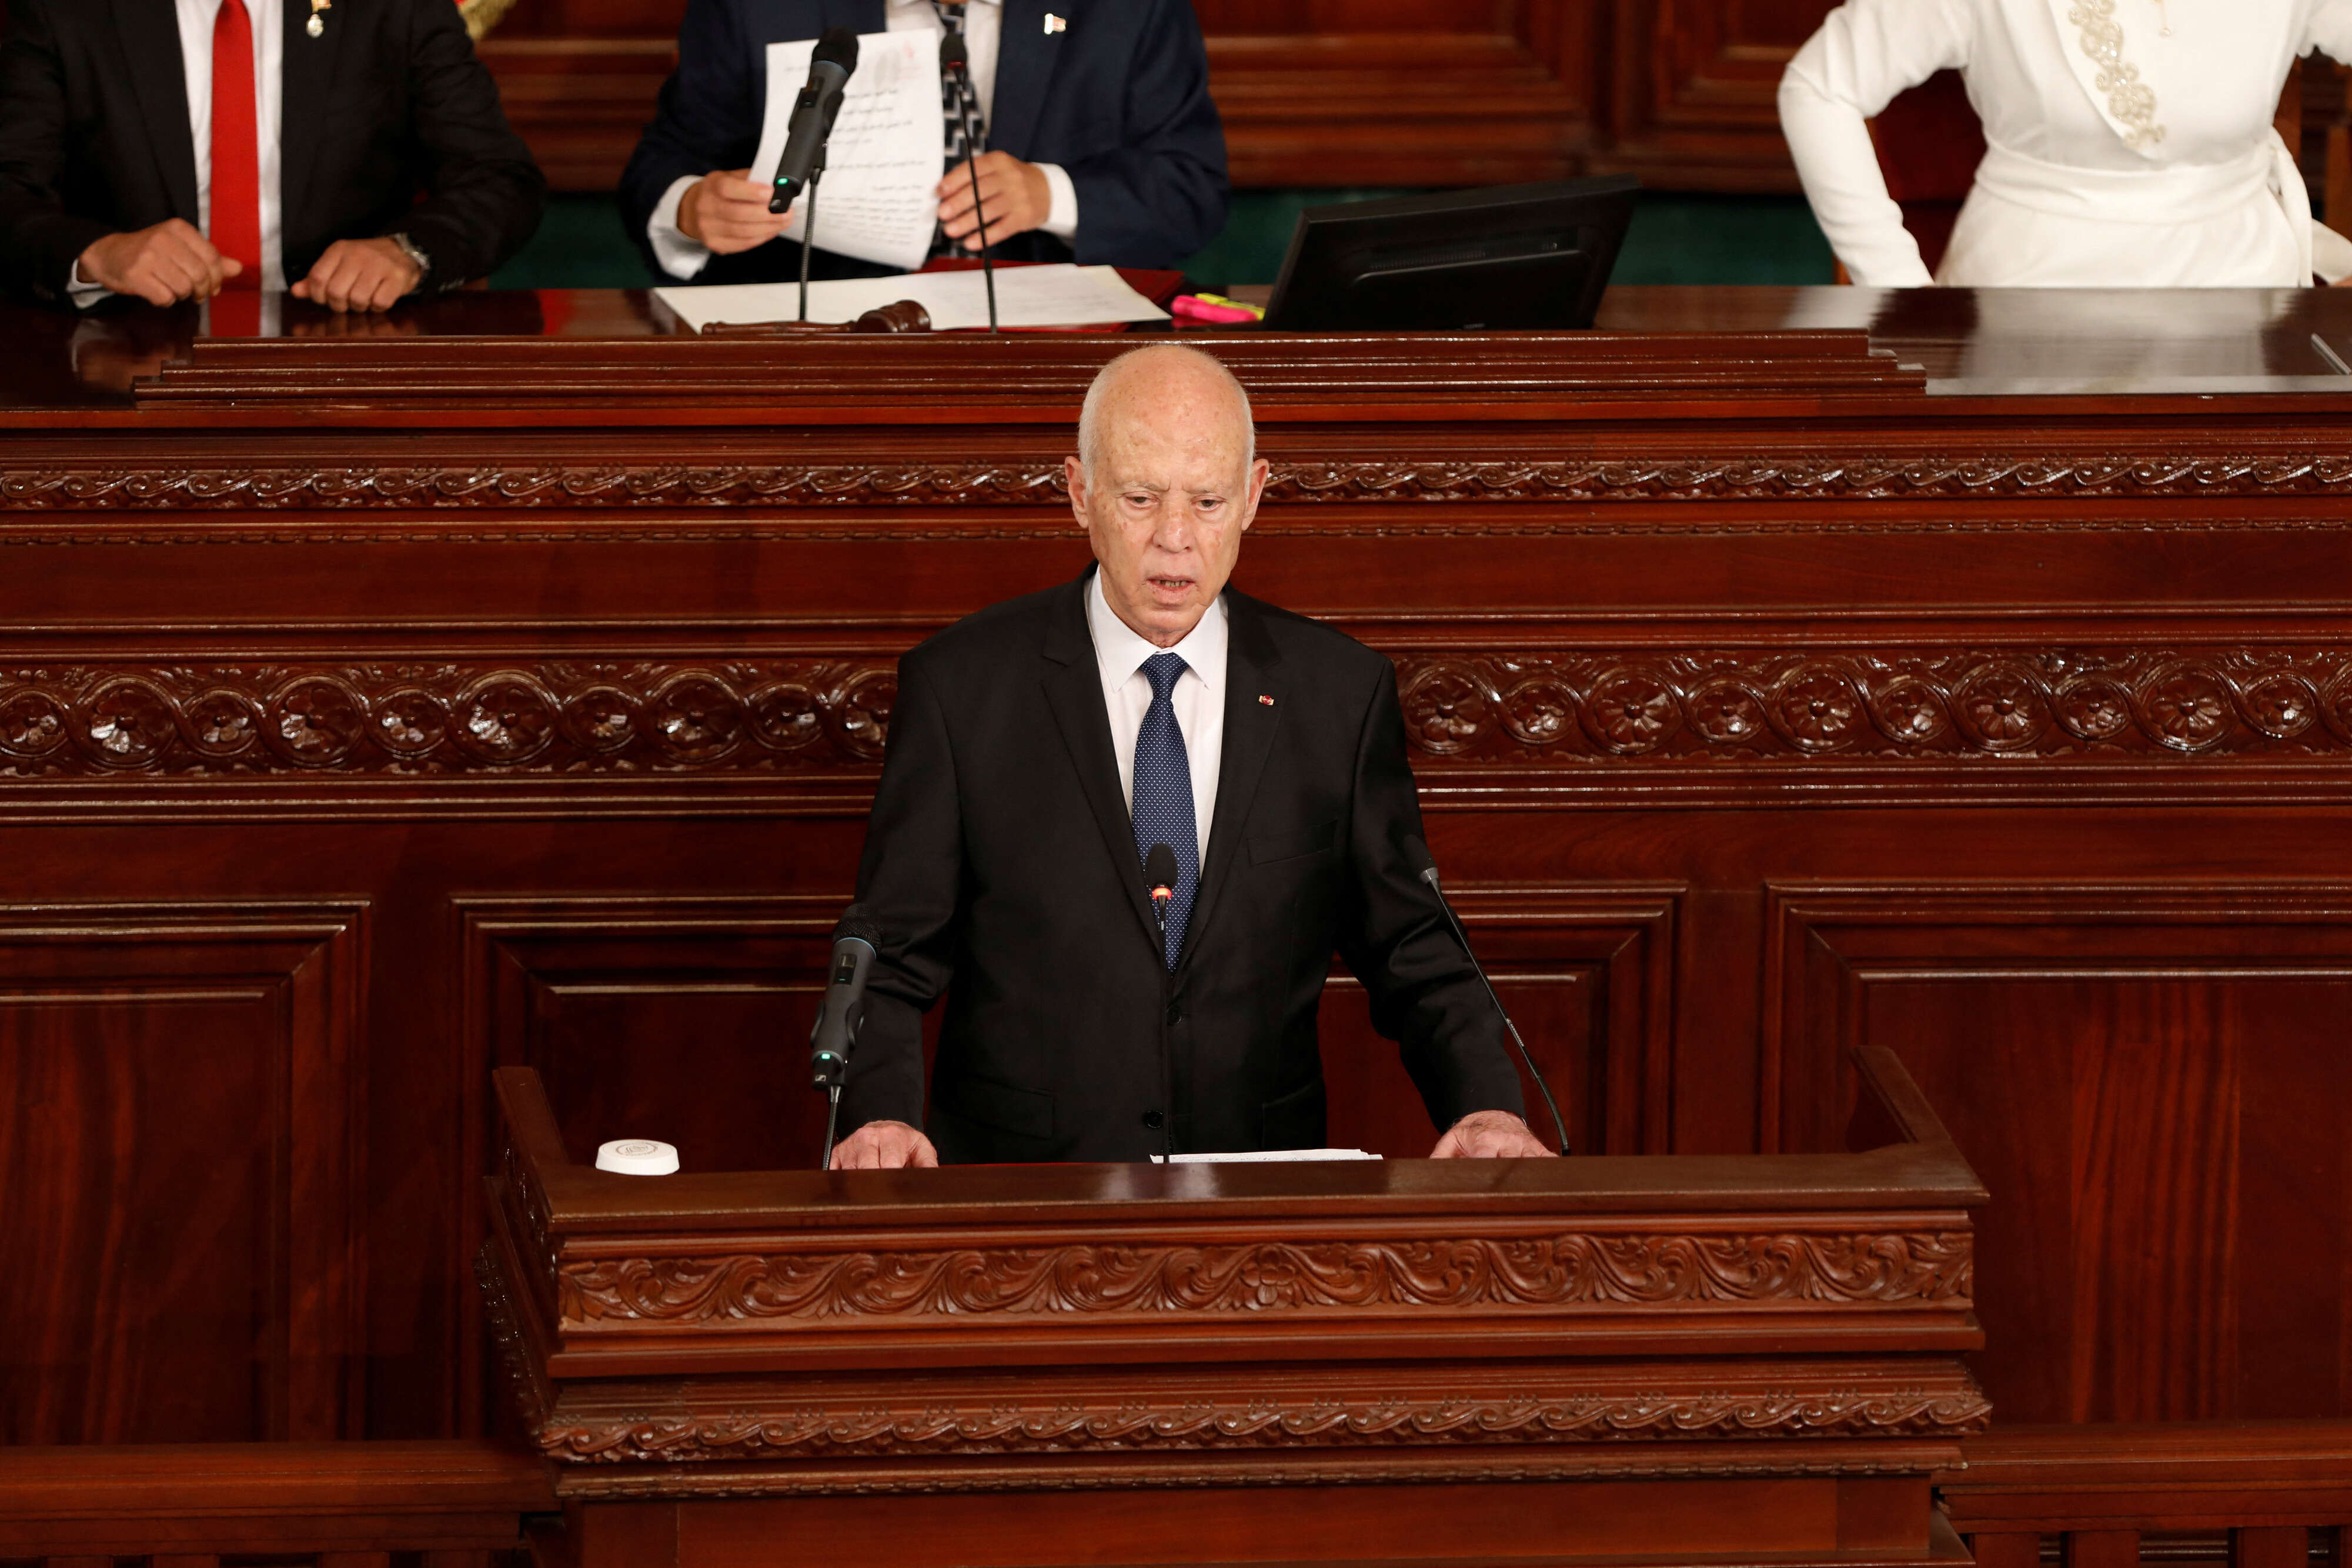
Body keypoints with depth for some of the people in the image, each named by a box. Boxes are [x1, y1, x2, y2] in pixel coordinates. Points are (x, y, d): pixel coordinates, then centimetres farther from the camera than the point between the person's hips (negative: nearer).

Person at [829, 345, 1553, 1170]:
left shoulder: (1341, 692, 10)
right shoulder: (961, 688, 5)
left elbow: (1416, 958, 13)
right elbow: (889, 961, 5)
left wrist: (1487, 1107, -7)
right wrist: (881, 1118, -16)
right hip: (1015, 1198, -2)